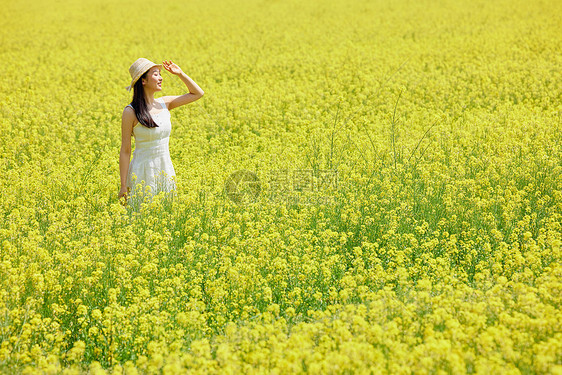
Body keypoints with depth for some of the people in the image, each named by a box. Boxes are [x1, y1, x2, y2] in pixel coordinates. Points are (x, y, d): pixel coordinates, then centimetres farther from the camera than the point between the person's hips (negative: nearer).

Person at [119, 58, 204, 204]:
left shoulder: (164, 103, 4)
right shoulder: (130, 112, -11)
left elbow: (198, 93, 15)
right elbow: (125, 151, -8)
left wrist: (180, 74, 4)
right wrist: (123, 186, -9)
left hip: (166, 169, 5)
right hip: (143, 172, -5)